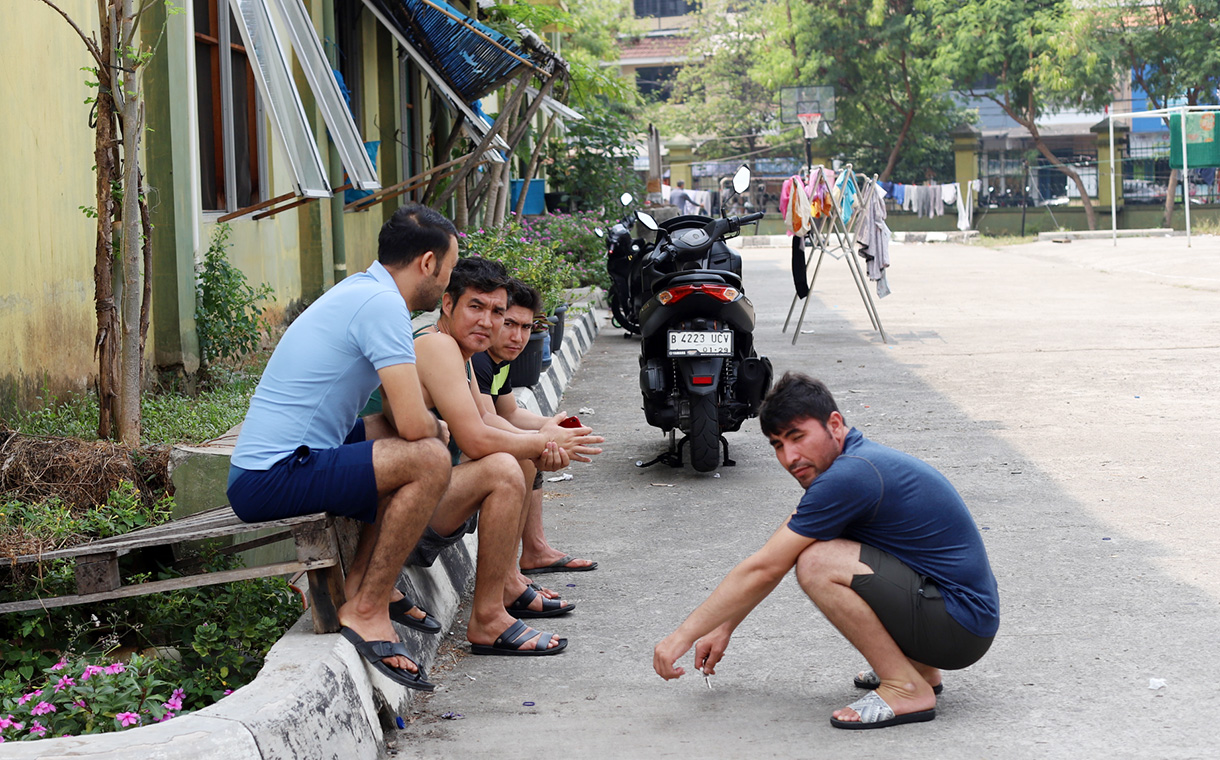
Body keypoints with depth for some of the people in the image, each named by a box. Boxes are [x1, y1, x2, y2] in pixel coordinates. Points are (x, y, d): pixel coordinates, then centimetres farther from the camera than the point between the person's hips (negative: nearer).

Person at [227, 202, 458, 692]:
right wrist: (439, 430, 2)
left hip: (262, 463, 11)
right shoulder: (382, 304, -15)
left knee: (406, 448, 23)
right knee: (427, 459, -22)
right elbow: (414, 423, -20)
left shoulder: (361, 291, 16)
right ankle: (364, 610, -13)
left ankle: (365, 582, 16)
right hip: (269, 481, -11)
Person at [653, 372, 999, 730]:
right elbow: (771, 560, 19)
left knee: (817, 564, -22)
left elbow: (763, 569, -17)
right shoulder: (856, 460, 10)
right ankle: (919, 665, 17)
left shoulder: (850, 476, -20)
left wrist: (684, 636, -10)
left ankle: (907, 689, -10)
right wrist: (724, 627, 21)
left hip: (961, 626, -10)